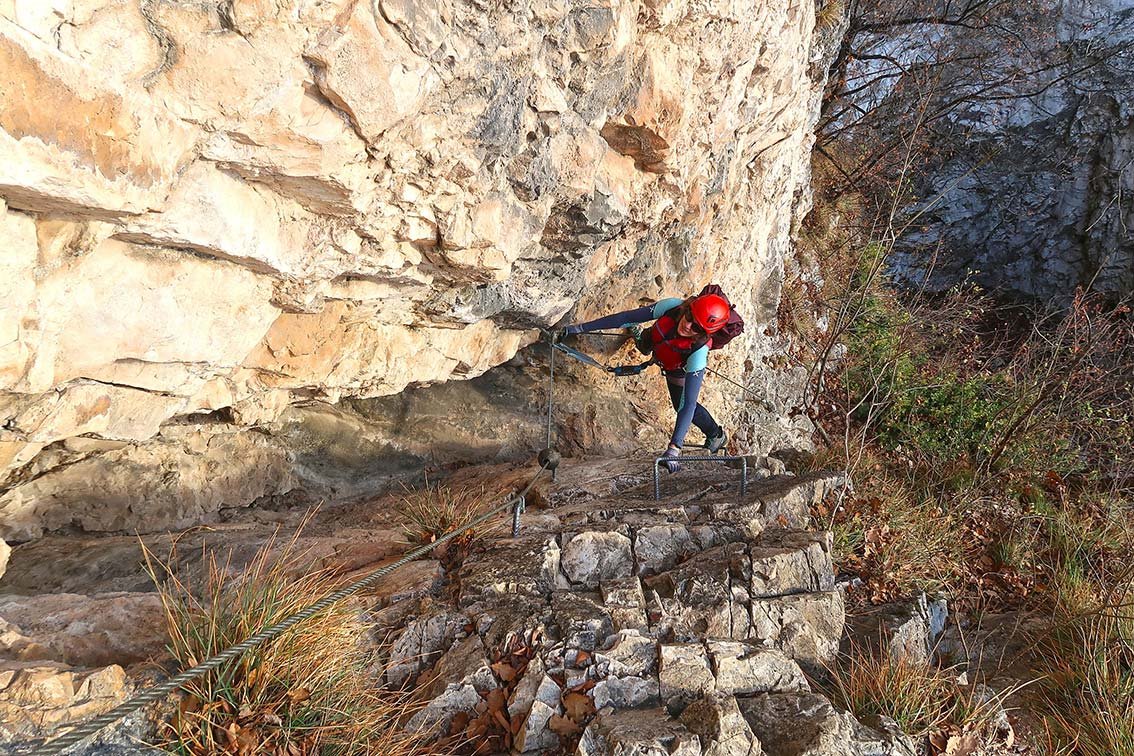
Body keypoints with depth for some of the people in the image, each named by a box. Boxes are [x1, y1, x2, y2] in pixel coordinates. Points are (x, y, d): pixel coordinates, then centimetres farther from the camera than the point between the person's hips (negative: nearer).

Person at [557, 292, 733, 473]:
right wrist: (581, 328, -29)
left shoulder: (699, 352, -47)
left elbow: (688, 404, -46)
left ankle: (716, 435, 42)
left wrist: (674, 448, -51)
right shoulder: (671, 307, -41)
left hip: (679, 371, -4)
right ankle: (641, 337, 73)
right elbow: (627, 317, -31)